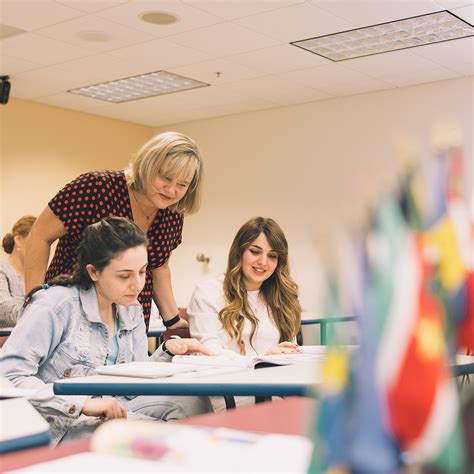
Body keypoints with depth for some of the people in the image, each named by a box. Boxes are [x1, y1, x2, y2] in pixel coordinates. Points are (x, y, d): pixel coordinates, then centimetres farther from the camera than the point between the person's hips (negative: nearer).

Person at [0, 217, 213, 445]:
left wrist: (167, 351, -9)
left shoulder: (132, 311, 8)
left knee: (190, 400, -15)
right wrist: (83, 404, -29)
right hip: (60, 427, -7)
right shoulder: (57, 305, -16)